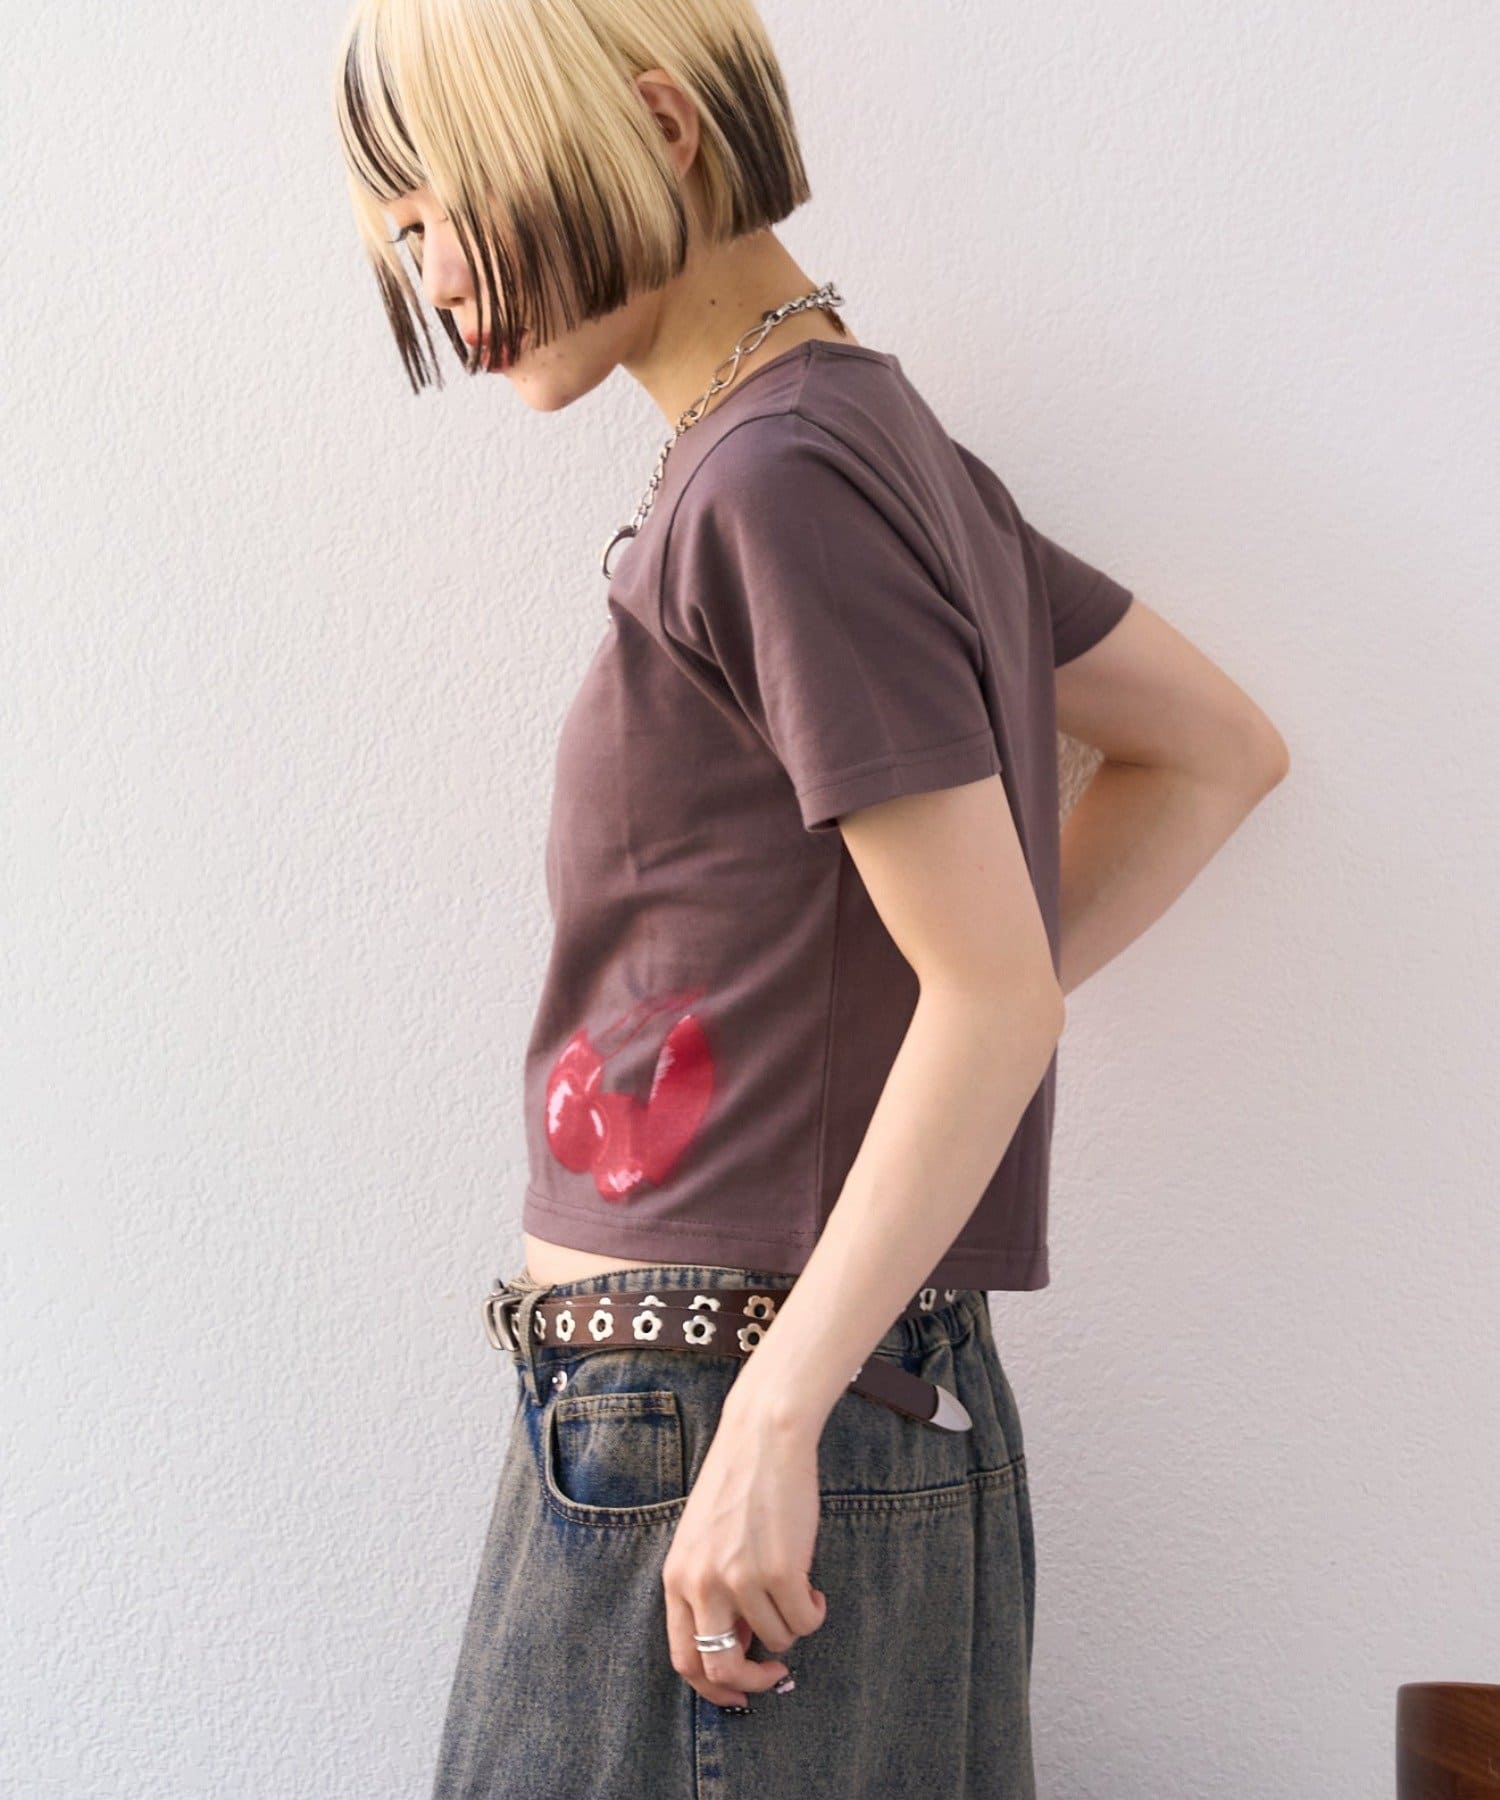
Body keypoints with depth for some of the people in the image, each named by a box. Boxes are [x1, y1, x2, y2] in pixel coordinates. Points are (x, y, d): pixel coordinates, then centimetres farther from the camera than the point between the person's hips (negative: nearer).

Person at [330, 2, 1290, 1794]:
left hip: (708, 1428, -9)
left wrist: (774, 1416, -19)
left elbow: (995, 993, -19)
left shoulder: (780, 480, -15)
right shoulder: (886, 439, 11)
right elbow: (1218, 749, 18)